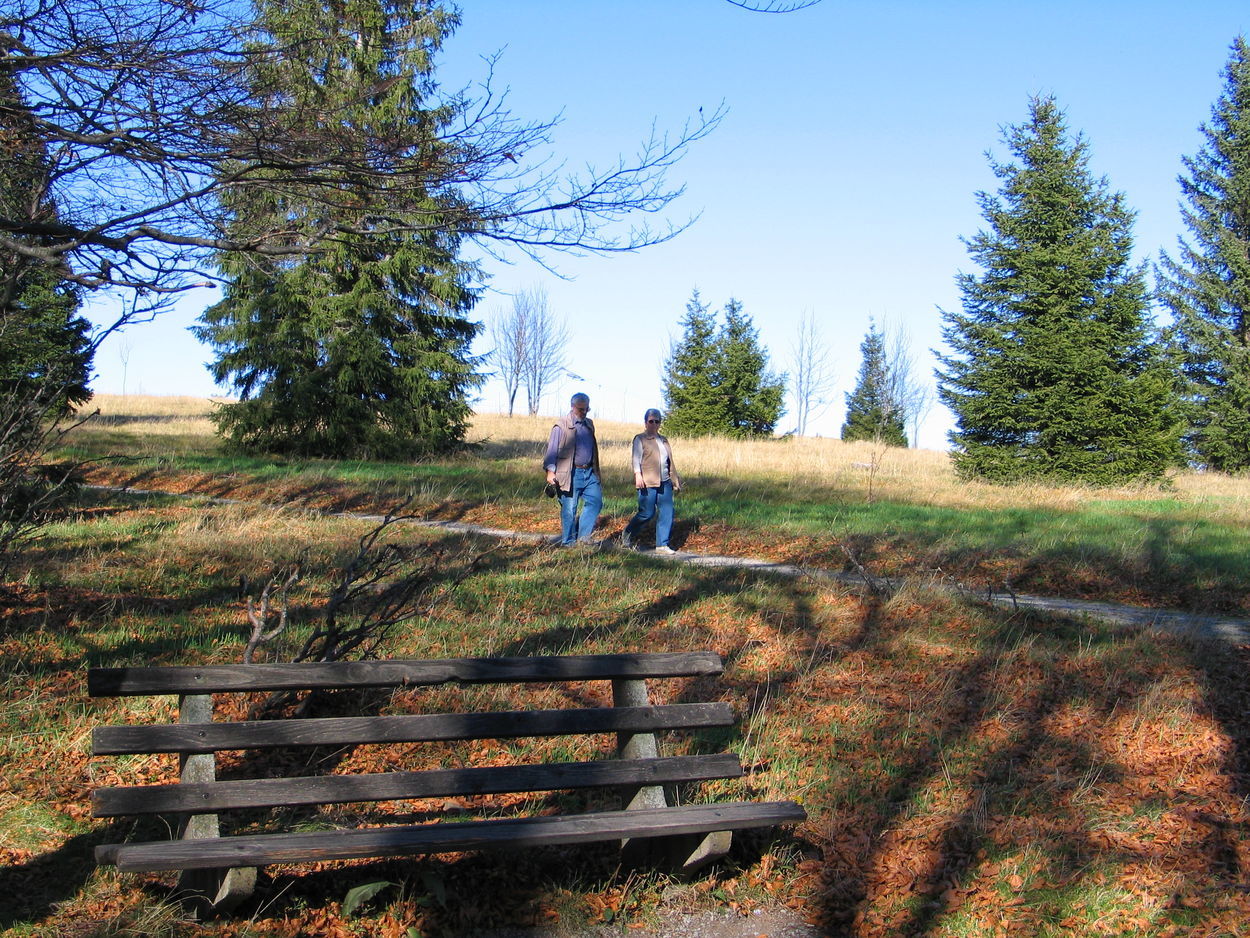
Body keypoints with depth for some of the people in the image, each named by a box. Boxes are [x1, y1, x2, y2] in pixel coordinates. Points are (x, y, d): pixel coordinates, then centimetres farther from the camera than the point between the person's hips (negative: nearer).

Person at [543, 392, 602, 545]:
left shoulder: (589, 424, 16)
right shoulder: (561, 425, -4)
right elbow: (552, 449, -8)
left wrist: (596, 472, 22)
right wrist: (550, 471, -18)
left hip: (589, 472, 6)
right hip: (571, 474, -6)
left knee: (595, 501, -4)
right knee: (569, 509, -1)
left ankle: (582, 535, 6)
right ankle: (569, 542, 9)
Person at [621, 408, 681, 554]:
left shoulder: (663, 440, 21)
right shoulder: (640, 439, 2)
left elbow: (670, 463, 25)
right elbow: (636, 459, -8)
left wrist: (675, 481, 24)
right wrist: (638, 475, -23)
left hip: (664, 483, 6)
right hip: (647, 483, -6)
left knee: (667, 513, -2)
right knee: (646, 513, -4)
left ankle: (662, 545, 5)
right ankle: (626, 537, 19)